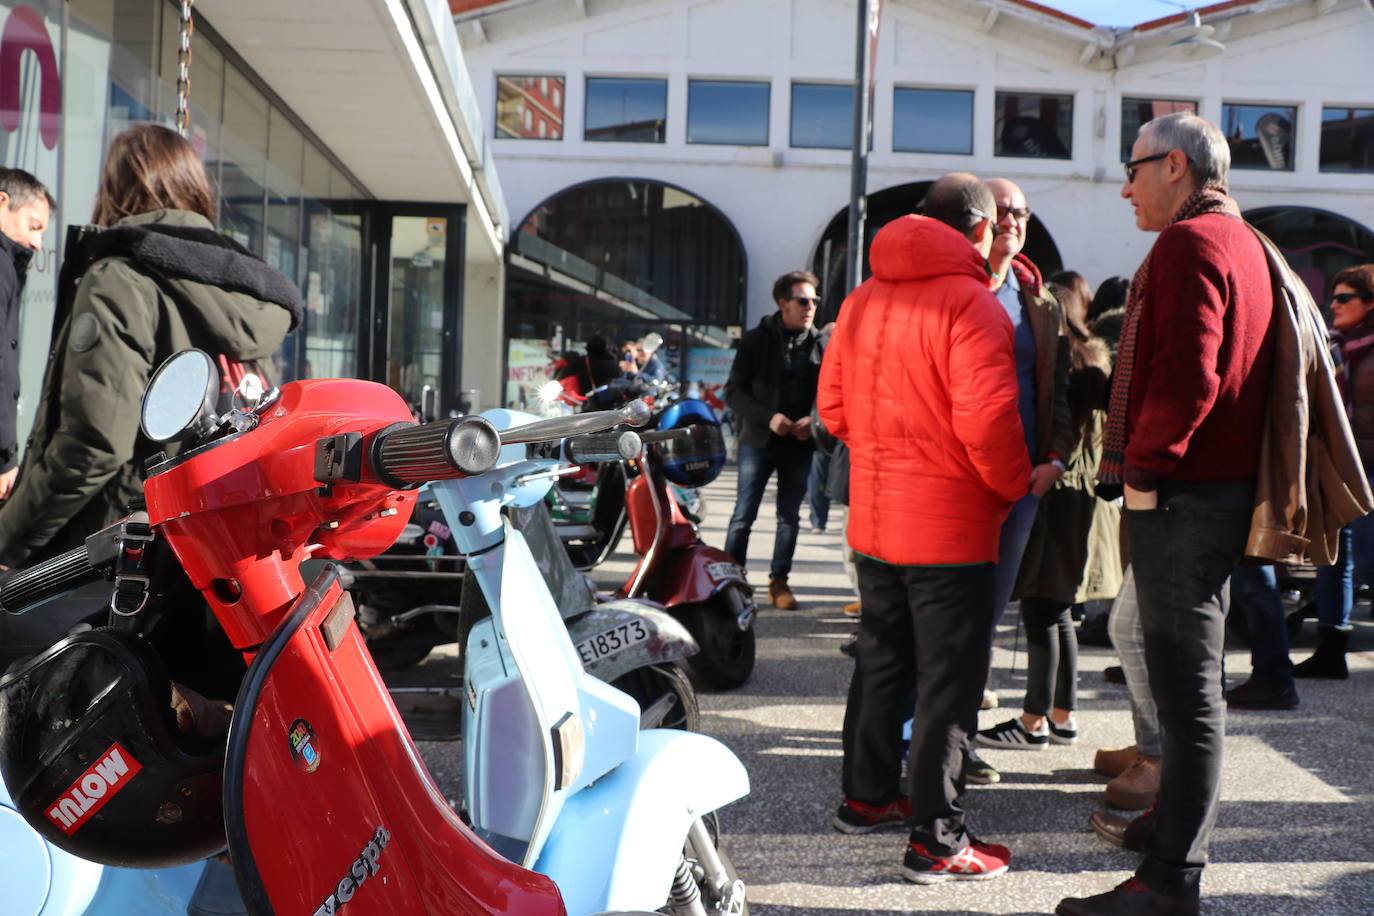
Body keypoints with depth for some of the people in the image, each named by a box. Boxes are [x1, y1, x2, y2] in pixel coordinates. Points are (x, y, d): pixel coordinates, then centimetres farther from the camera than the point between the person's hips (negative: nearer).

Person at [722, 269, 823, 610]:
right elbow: (733, 391, -3)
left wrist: (812, 420, -11)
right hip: (758, 441, -2)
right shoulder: (758, 340, -1)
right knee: (744, 514, -1)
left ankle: (779, 581, 20)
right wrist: (768, 416, -16)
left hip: (799, 444, 2)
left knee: (790, 516, 9)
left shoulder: (818, 343, 5)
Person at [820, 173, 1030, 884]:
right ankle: (936, 840, 6)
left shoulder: (863, 299, 8)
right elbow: (986, 420, -21)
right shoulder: (971, 303, -14)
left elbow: (833, 405, 11)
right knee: (949, 680, 1)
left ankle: (866, 795, 33)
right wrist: (1017, 485, -6)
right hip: (949, 528, -7)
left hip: (873, 521, 7)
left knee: (880, 662, 20)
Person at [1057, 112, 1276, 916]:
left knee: (1188, 690, -6)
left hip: (1180, 497, -11)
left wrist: (1143, 471, -15)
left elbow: (1186, 375, -25)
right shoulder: (1244, 243, 19)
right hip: (1223, 485, 11)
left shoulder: (1189, 244, -13)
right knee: (1193, 679, 19)